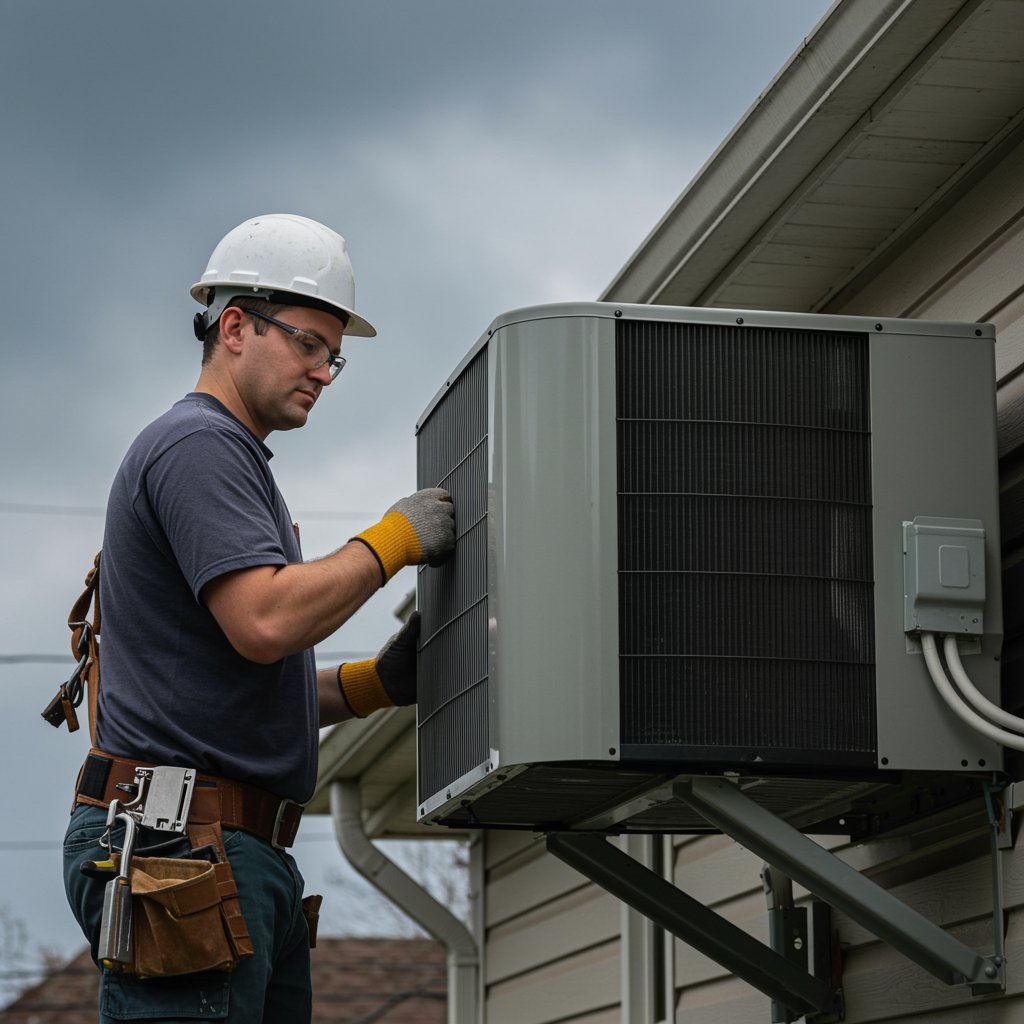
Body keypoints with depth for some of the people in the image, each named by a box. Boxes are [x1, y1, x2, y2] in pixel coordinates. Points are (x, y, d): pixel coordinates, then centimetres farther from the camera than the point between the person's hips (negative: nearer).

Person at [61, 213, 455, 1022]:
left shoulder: (230, 458, 27)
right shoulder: (197, 445, -6)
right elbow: (264, 621, -20)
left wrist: (376, 684, 15)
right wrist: (393, 540, -7)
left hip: (240, 851, 11)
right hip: (179, 842, -11)